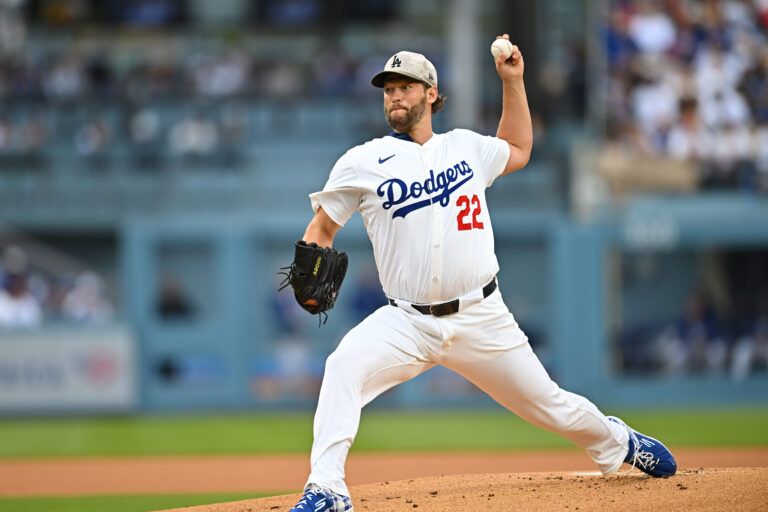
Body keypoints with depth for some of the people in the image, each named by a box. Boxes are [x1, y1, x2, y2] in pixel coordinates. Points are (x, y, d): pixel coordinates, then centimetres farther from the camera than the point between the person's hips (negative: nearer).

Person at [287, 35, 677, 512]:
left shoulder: (465, 147, 9)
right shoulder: (364, 163, 0)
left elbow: (518, 151, 29)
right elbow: (322, 227, 5)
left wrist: (513, 81, 22)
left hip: (481, 317, 2)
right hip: (408, 322, -2)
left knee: (550, 404, 10)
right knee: (344, 367, -29)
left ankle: (618, 442, 41)